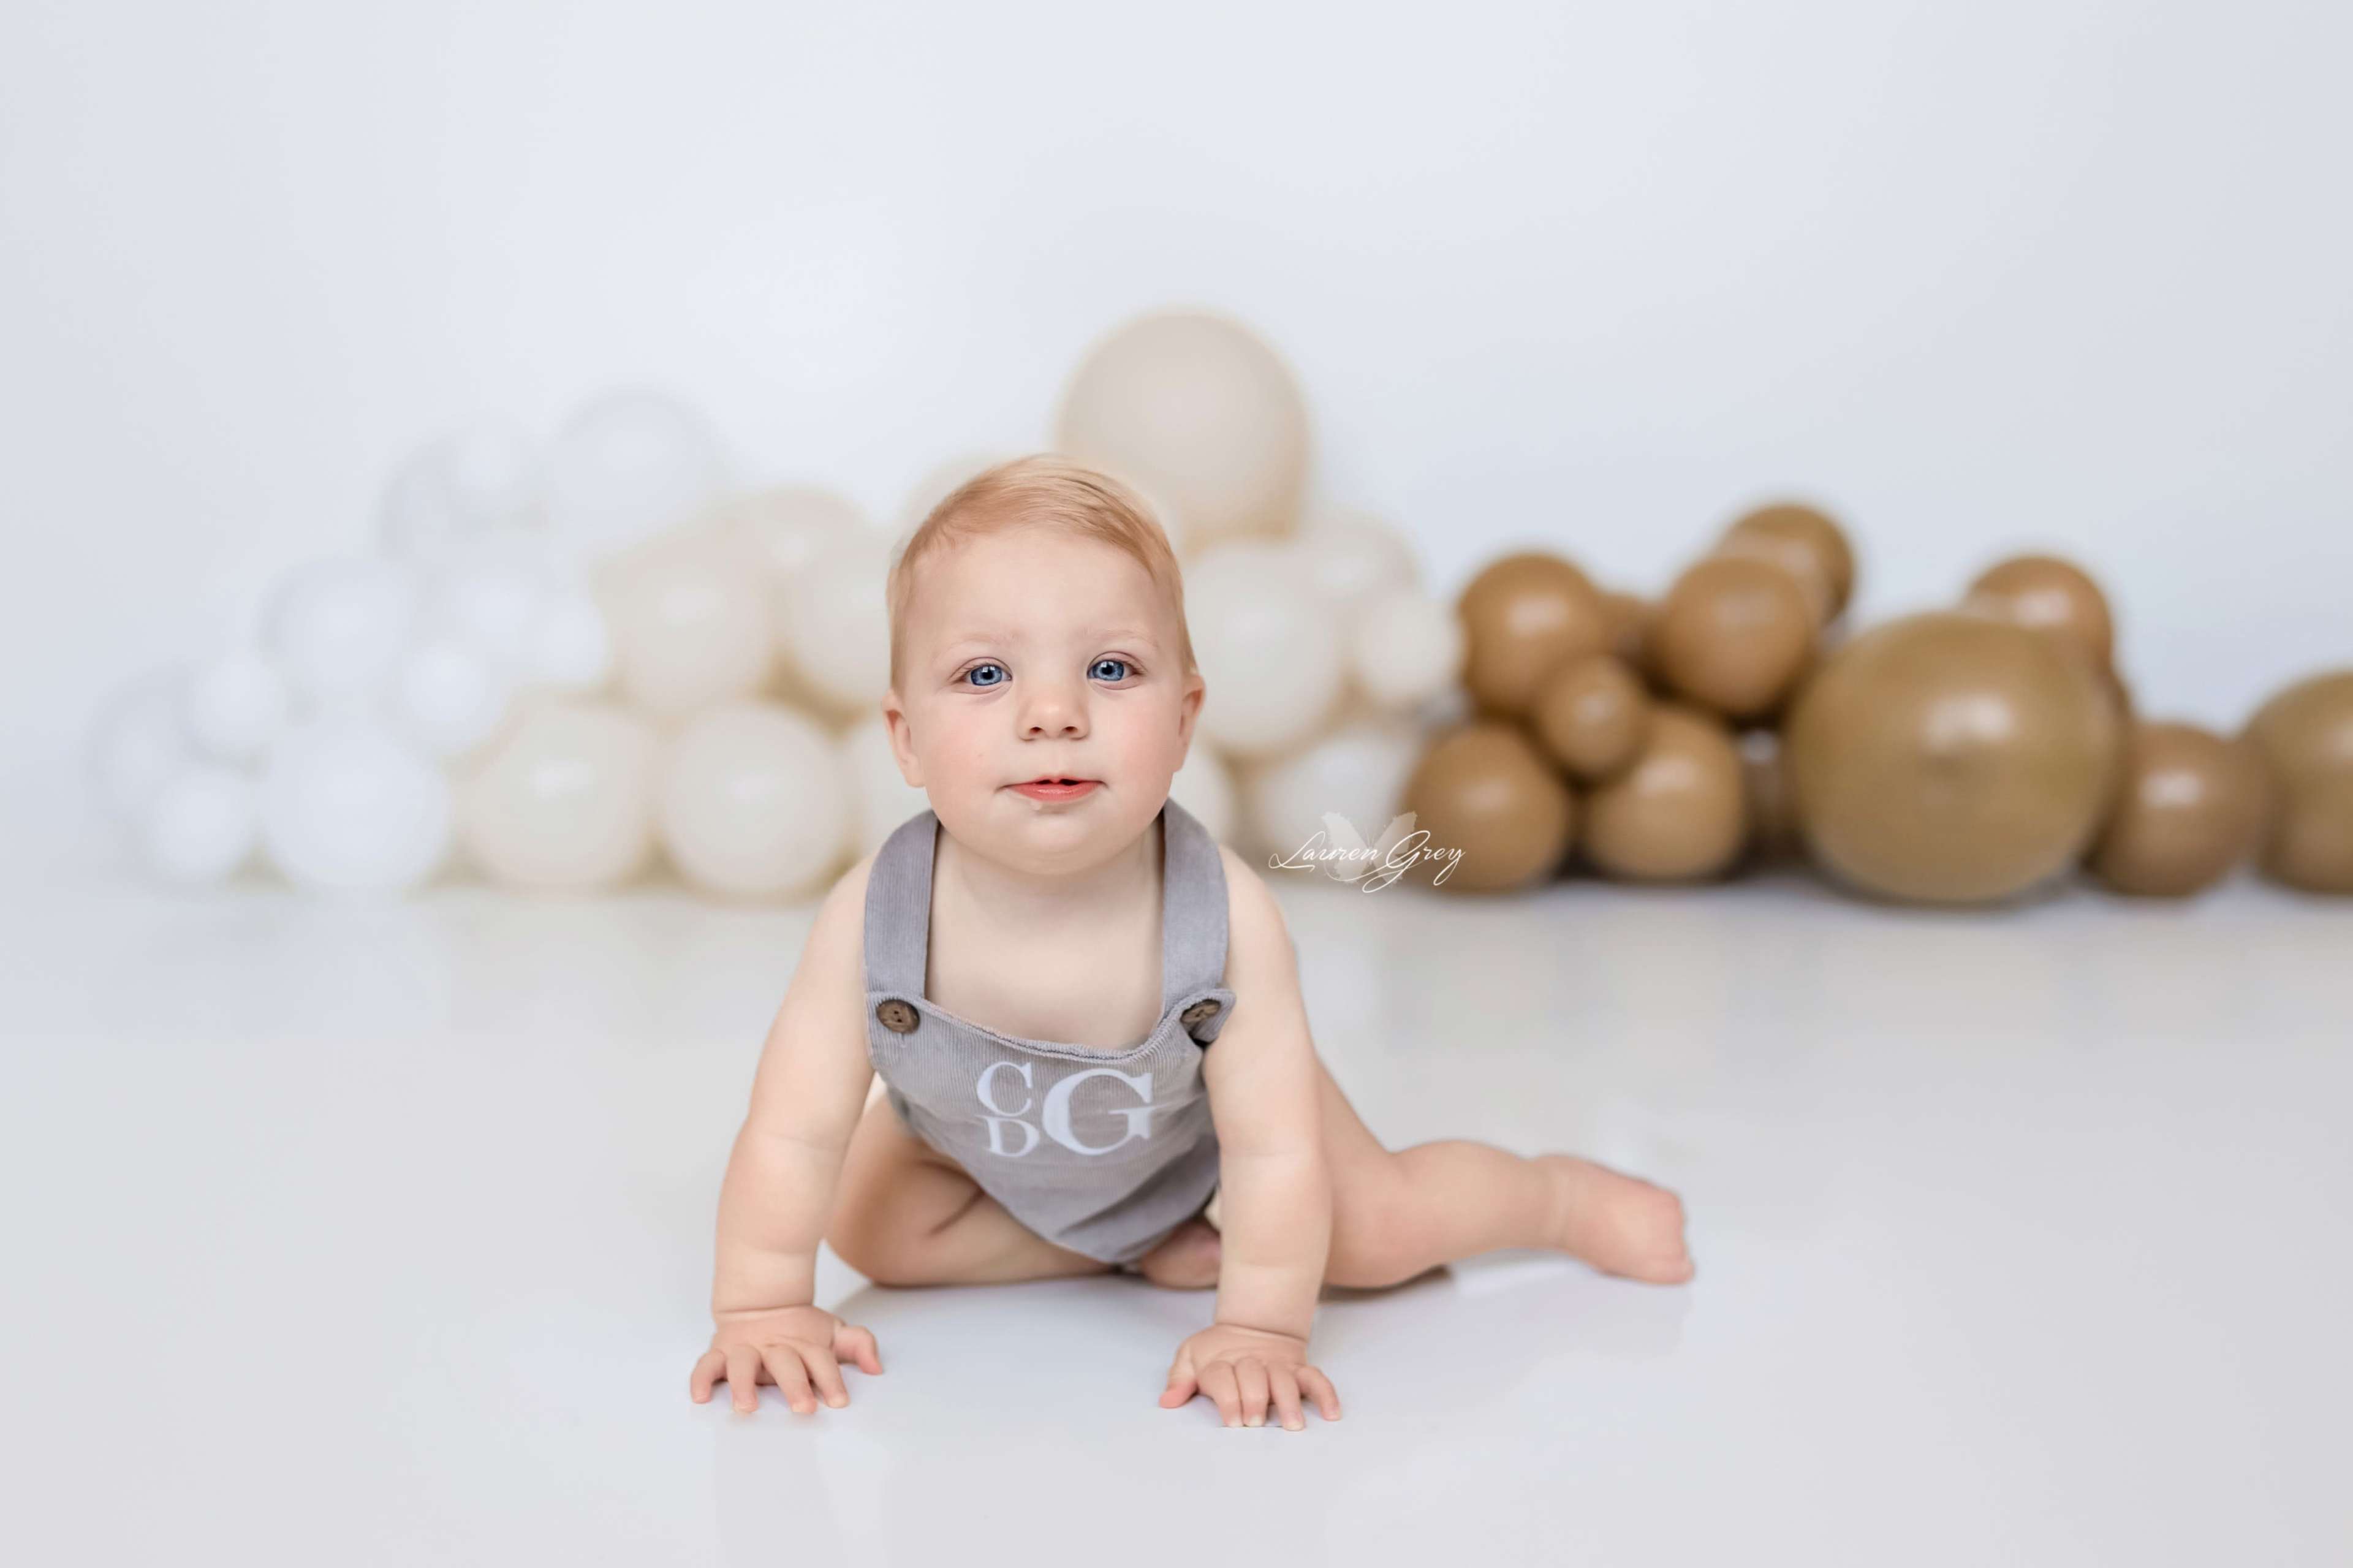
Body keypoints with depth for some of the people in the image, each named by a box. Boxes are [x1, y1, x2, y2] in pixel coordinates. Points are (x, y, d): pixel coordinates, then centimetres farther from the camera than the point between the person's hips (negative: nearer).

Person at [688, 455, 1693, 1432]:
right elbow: (793, 1135, -29)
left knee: (1380, 1232, -5)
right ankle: (1153, 1248, -1)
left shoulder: (1228, 919, -41)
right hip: (970, 1138, 2)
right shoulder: (873, 916, -39)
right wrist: (761, 1309, -30)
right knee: (872, 1234, -10)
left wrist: (1259, 1330, -33)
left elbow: (1275, 1154, -33)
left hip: (1198, 1127, -2)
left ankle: (1566, 1191, 27)